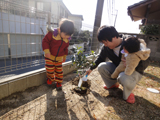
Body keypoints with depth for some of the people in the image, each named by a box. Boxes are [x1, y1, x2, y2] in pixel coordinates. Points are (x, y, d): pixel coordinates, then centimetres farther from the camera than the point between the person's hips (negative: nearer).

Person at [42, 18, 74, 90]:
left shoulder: (67, 39, -4)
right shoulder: (52, 33, -20)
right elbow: (45, 41, -15)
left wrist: (64, 56, 15)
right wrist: (46, 50, -25)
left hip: (59, 58, 3)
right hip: (50, 57, -3)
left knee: (59, 71, 8)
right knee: (50, 70, 6)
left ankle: (58, 82, 28)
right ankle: (50, 79, 36)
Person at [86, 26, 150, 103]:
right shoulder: (106, 48, -12)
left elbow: (145, 62, -19)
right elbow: (100, 59, 7)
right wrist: (91, 68, 9)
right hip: (117, 69, 5)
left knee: (124, 77, -40)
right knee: (101, 66, -17)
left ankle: (128, 94, -3)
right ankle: (112, 84, 11)